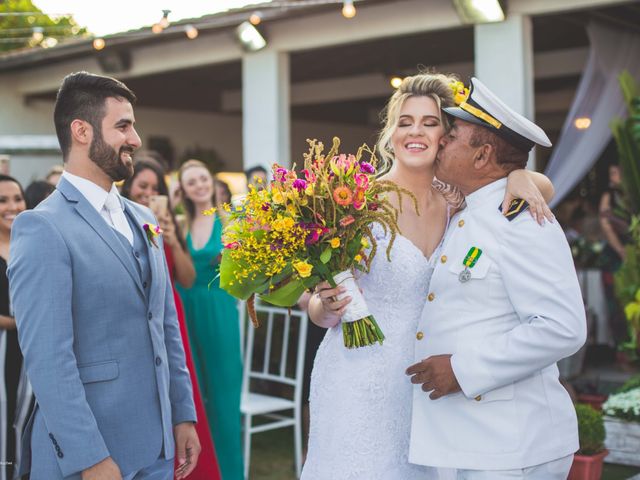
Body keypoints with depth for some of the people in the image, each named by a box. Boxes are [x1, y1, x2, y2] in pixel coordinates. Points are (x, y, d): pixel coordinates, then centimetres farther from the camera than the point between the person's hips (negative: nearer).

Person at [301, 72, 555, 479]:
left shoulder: (455, 201, 1)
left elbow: (544, 186, 11)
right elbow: (318, 305, -4)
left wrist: (519, 175, -10)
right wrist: (328, 309, -26)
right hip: (359, 381, -4)